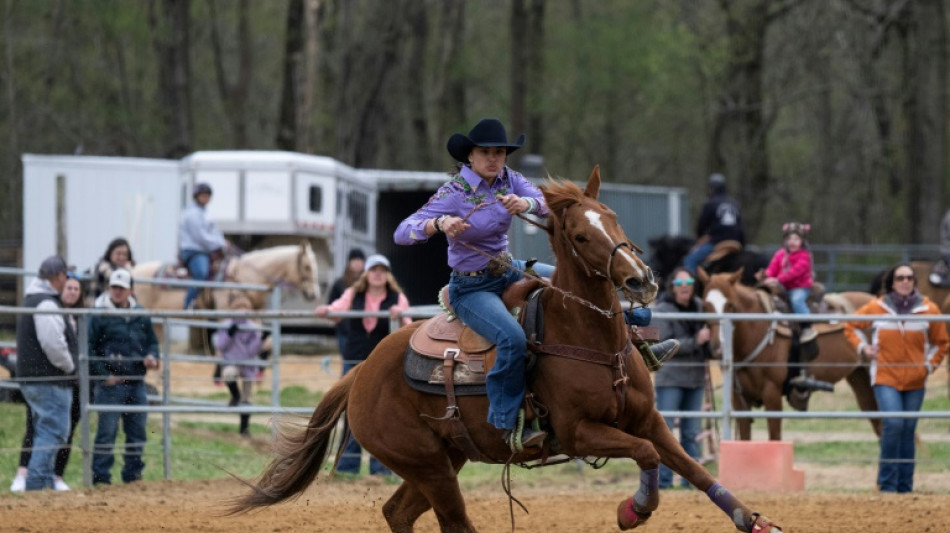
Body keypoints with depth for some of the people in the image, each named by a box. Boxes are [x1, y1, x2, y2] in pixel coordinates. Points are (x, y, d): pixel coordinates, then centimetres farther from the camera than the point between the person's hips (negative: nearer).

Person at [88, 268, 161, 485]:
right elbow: (88, 349, -8)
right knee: (107, 429, -6)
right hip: (110, 383, -6)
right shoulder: (99, 316, -5)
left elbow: (152, 342, 22)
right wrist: (104, 375, -13)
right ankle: (100, 475, -2)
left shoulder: (141, 315, 12)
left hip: (136, 382, 6)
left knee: (137, 430, 10)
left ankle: (133, 473, 19)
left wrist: (151, 357, -1)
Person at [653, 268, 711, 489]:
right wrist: (695, 341, -24)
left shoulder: (699, 306, 7)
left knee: (691, 433, 10)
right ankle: (663, 479, -3)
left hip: (695, 379, 5)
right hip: (670, 378, -5)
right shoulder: (663, 310, -9)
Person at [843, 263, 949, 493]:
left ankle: (905, 485, 15)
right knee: (893, 424, -18)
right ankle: (887, 482, -8)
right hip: (886, 378, -2)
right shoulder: (876, 308, -3)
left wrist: (930, 364, 0)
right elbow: (851, 327, 13)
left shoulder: (929, 310, 0)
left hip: (915, 381, 2)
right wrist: (863, 347, -1)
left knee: (908, 431, 6)